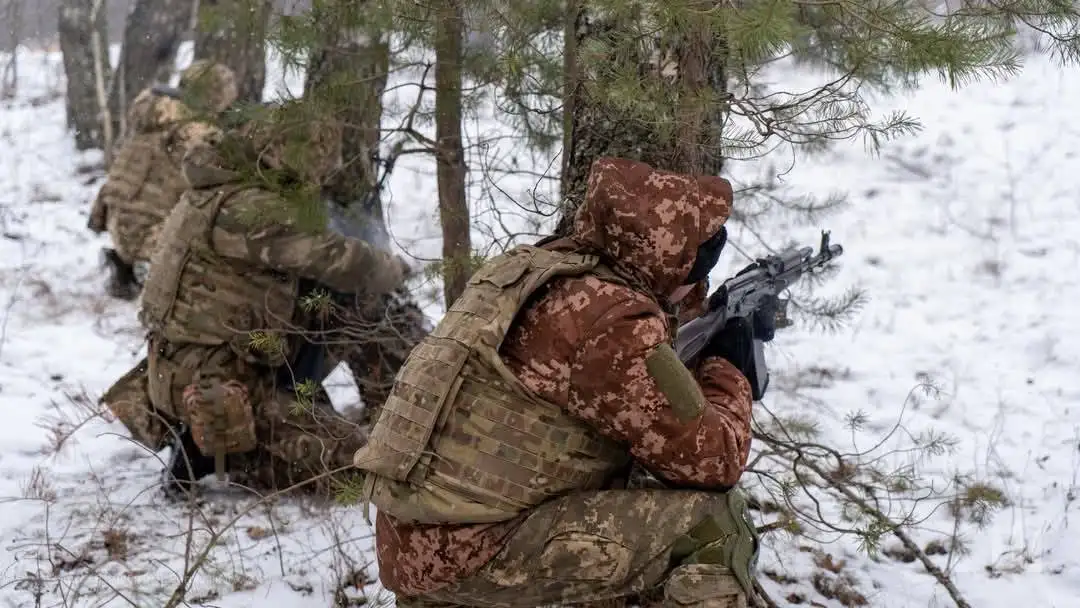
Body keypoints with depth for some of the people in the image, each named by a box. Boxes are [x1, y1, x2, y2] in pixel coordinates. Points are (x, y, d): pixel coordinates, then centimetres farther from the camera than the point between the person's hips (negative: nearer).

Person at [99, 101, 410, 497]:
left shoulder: (213, 191, 8)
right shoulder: (250, 210, -23)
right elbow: (336, 260, -20)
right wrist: (393, 270, 0)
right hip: (215, 385, -10)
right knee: (352, 457, -10)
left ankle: (203, 444, 13)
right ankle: (213, 452, -5)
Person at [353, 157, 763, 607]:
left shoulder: (542, 270, 9)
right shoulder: (615, 321, -17)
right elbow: (712, 460, -11)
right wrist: (726, 367, 5)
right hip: (473, 553, -9)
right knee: (714, 524, -11)